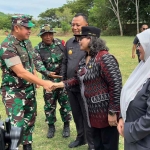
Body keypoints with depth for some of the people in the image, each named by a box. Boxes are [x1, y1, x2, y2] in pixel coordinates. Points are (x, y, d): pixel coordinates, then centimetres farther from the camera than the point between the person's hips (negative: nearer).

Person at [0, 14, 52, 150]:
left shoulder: (27, 42, 3)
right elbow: (21, 72, -28)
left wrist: (36, 81, 10)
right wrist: (43, 83, -27)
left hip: (29, 89, 8)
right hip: (14, 92, -8)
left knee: (30, 120, 17)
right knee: (16, 126, -8)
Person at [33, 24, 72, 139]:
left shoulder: (60, 43, -6)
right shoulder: (38, 49, -6)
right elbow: (38, 64, -19)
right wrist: (48, 73, -37)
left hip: (63, 78, 0)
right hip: (48, 80, 1)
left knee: (65, 102, 8)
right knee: (49, 104, 10)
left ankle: (66, 125, 26)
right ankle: (51, 126, 28)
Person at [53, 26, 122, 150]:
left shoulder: (104, 58, -19)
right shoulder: (85, 59, 9)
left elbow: (116, 85, -22)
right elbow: (79, 78, 17)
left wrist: (112, 112, -21)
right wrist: (62, 84, 4)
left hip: (105, 111, -8)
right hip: (92, 110, 8)